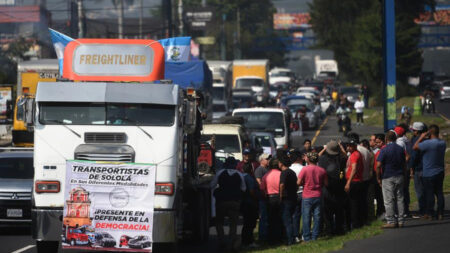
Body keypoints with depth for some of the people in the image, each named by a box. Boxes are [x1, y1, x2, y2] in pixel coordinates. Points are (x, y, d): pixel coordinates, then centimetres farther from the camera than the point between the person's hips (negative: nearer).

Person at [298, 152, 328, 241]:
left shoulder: (305, 169, -11)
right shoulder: (322, 170, 0)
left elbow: (299, 182, -11)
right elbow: (326, 183, 6)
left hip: (307, 197, -3)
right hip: (318, 196, 3)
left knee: (306, 217, 3)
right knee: (317, 217, 8)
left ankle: (307, 237, 4)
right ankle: (315, 236, 9)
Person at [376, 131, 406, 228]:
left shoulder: (384, 150, -11)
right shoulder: (401, 149, 6)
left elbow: (378, 165, -15)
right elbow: (404, 164, 11)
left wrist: (378, 178, -5)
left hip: (388, 178, -5)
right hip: (399, 177, 5)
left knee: (389, 201, -1)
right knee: (399, 199, 9)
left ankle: (391, 221, -3)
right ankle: (400, 221, 10)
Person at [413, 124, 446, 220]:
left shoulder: (427, 143, -22)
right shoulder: (443, 143, 0)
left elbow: (415, 147, -12)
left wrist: (421, 137, -2)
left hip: (429, 174, -6)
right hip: (440, 172, 6)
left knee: (429, 194, 3)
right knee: (439, 193, 10)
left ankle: (430, 213, 8)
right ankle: (440, 213, 11)